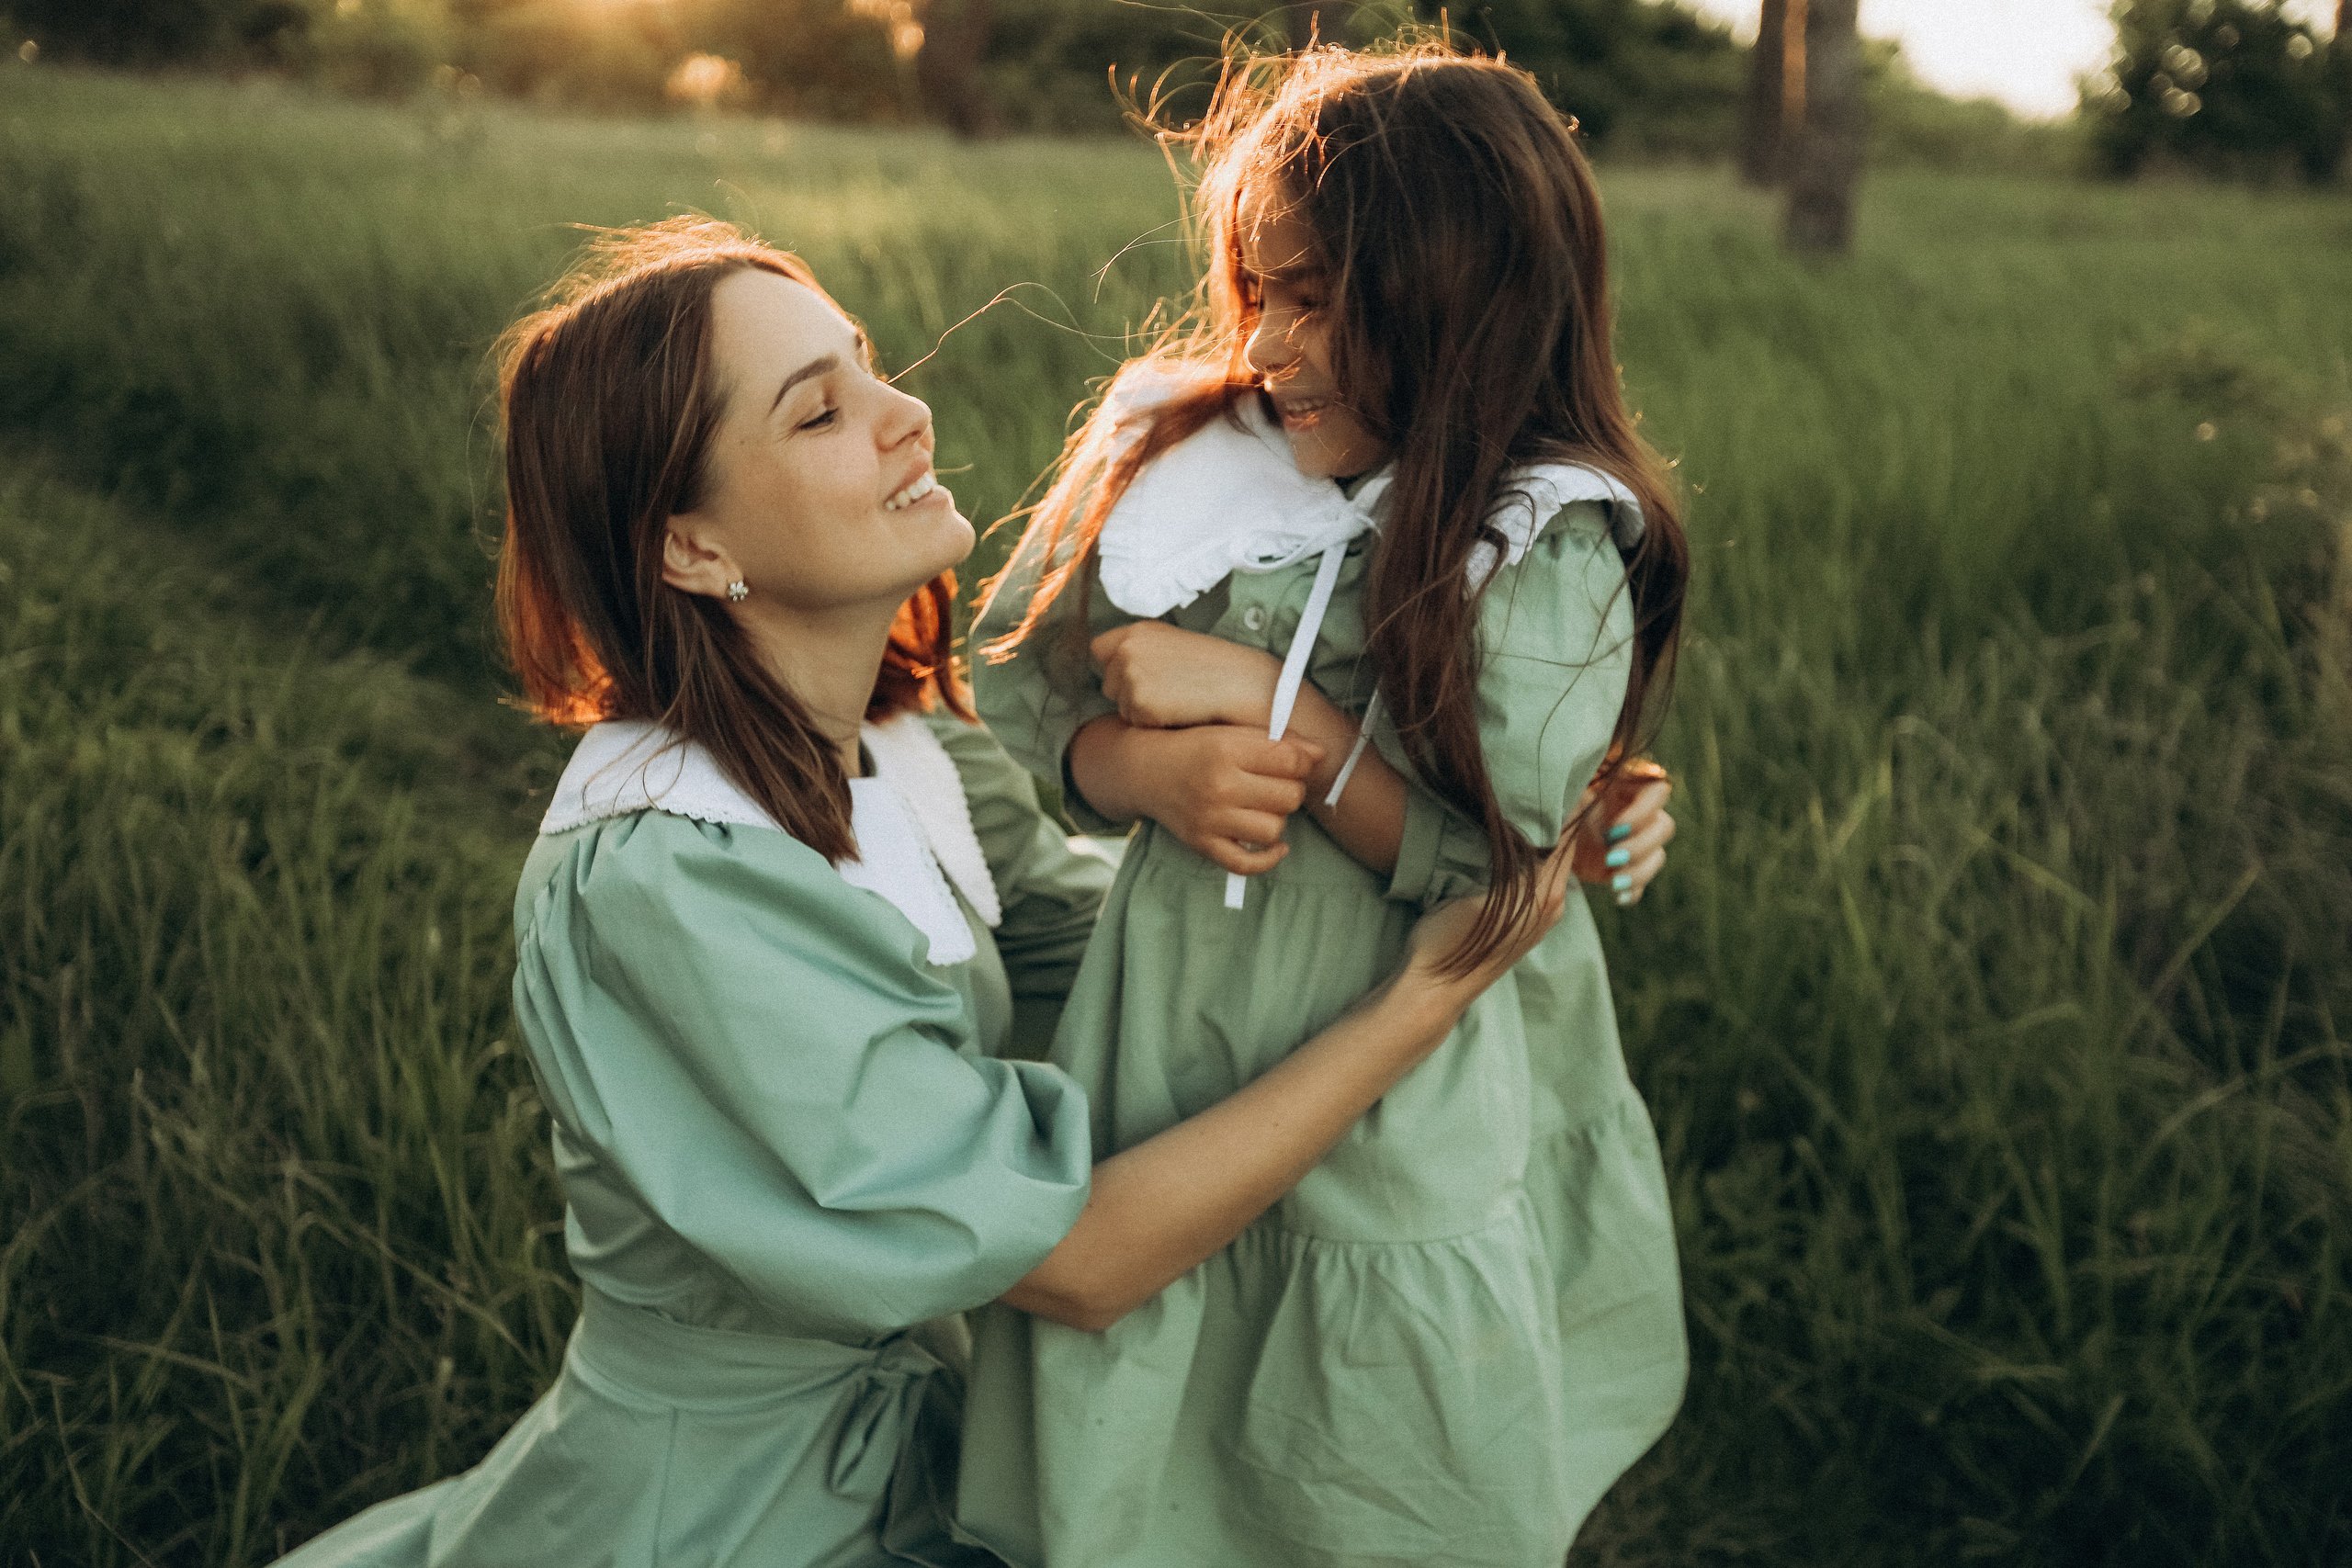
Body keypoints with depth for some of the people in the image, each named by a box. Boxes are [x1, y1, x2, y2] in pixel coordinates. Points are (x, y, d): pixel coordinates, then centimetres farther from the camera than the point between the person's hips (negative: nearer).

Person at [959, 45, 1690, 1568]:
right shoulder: (1172, 450, 1)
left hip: (1403, 1114, -3)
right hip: (1159, 1071, 4)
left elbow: (1491, 859, -17)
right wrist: (1144, 765, -14)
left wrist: (1260, 694, -18)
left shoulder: (1552, 550, -9)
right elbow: (1012, 675, 6)